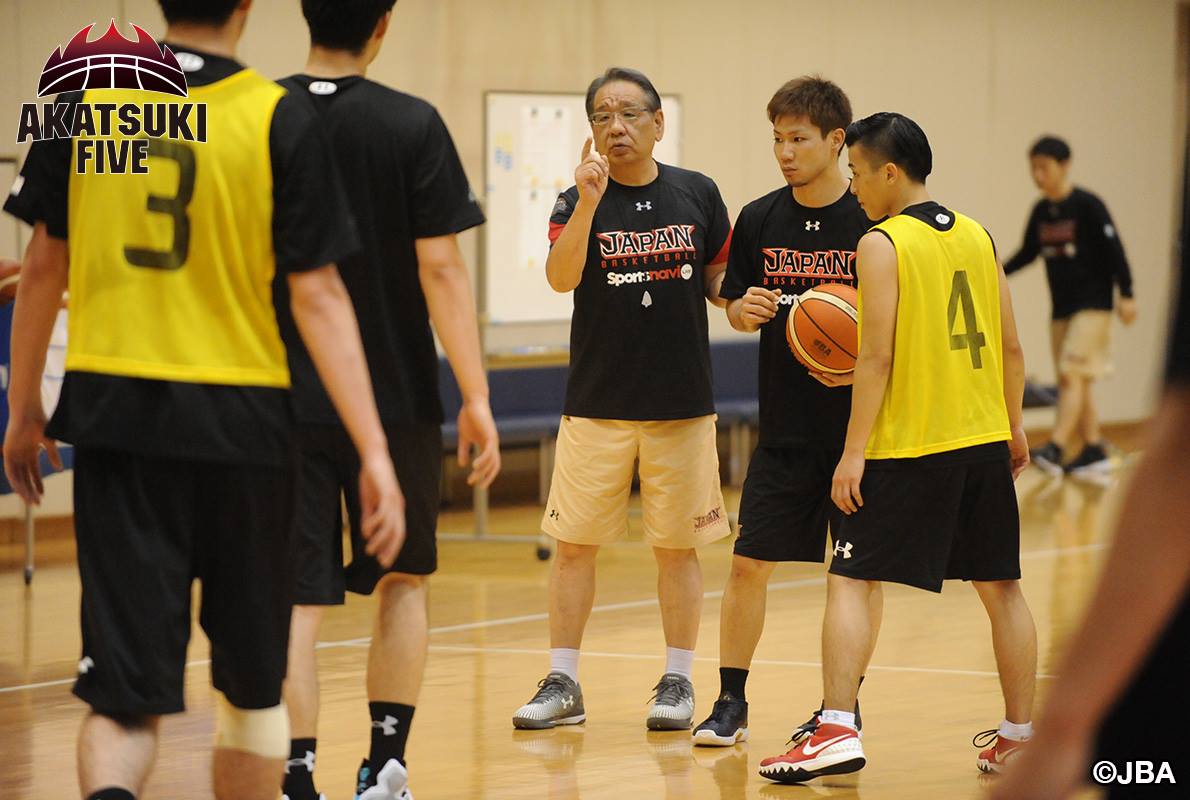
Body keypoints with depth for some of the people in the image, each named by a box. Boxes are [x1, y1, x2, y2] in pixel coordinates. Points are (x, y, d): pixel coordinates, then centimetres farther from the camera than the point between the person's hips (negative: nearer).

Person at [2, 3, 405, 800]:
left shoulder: (85, 98, 2)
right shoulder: (281, 121, -6)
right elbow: (318, 297, -10)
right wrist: (375, 451, -9)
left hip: (114, 410, 2)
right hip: (240, 420, -1)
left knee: (126, 689, -1)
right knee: (252, 683, 17)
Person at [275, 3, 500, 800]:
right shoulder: (413, 126, -8)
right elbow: (440, 268, -11)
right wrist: (476, 397, -7)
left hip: (284, 402, 1)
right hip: (395, 400, -1)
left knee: (296, 600, 1)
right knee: (403, 581, 18)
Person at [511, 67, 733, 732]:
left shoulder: (697, 194, 3)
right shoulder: (578, 201, -3)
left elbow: (719, 276, 13)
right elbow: (561, 277, -20)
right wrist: (587, 206, -33)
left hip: (682, 403, 1)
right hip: (597, 403, -1)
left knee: (678, 545, 7)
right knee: (575, 542, 1)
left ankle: (678, 682, 16)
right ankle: (563, 683, 9)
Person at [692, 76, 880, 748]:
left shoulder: (873, 222, -7)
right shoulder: (759, 220, 4)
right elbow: (736, 306, 13)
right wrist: (745, 310, -10)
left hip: (860, 424, -3)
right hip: (785, 427, 3)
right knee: (750, 562, 1)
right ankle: (731, 704, 12)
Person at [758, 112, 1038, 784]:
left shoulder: (882, 244, -9)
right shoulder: (977, 237, 9)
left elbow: (877, 357, -14)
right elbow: (1010, 346, 11)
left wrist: (854, 451, -12)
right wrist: (1014, 430, 21)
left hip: (908, 449, -6)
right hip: (985, 442, 6)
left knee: (850, 582, -1)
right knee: (1001, 586, 12)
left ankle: (838, 730, -10)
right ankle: (1019, 737, 17)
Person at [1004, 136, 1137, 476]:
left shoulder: (1087, 206, -13)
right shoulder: (1041, 211, 6)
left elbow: (1113, 249, -13)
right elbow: (1029, 252, 17)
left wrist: (1126, 295, -15)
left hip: (1093, 304, -7)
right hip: (1062, 306, 7)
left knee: (1072, 374, -15)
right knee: (1073, 382, 9)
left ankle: (1055, 449, -22)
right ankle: (1095, 451, 17)